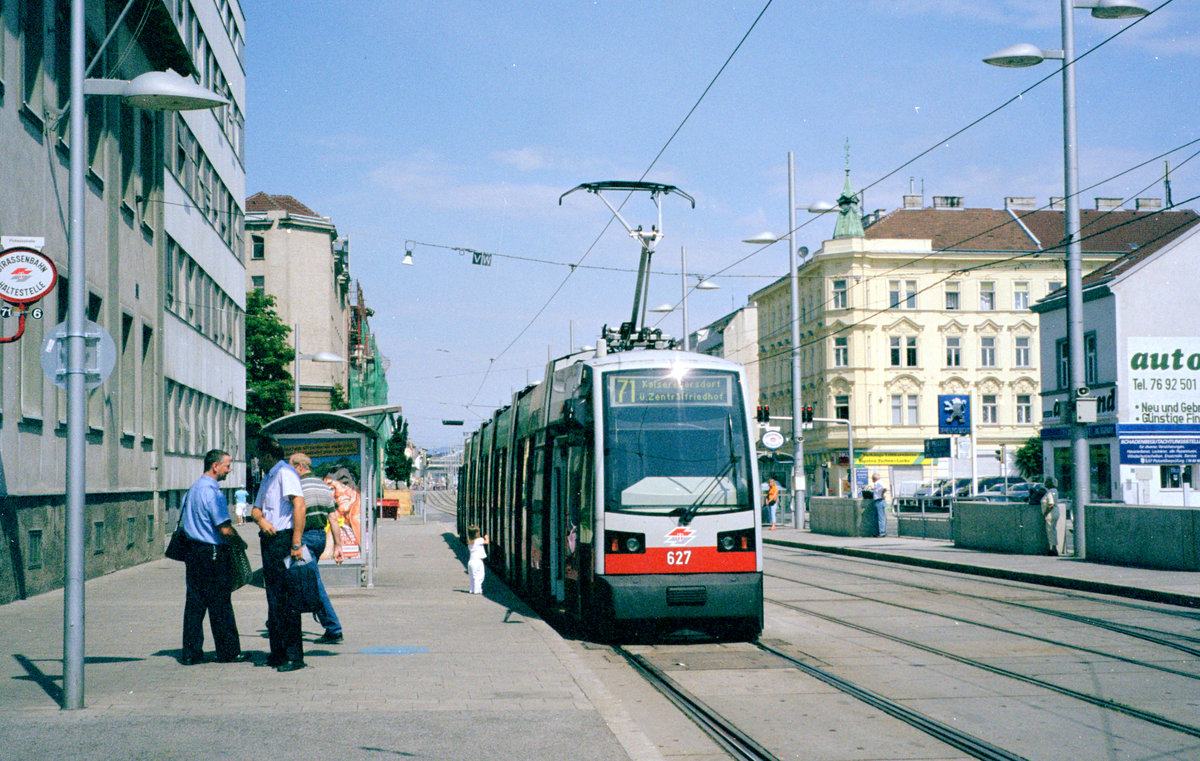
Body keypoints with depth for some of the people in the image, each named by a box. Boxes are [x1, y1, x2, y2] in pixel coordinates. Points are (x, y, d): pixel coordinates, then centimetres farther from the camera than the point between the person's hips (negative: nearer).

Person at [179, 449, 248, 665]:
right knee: (220, 605, 1)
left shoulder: (193, 489, 12)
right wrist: (240, 543, -3)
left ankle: (191, 653, 10)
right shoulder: (213, 492, -17)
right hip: (213, 554, -9)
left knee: (194, 603, 9)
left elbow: (184, 522, 19)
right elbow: (225, 529, -21)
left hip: (193, 549, 9)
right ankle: (228, 651, 9)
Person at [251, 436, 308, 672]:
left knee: (288, 598, -9)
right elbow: (256, 508, 22)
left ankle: (294, 655, -7)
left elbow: (299, 505, -18)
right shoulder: (268, 478, 21)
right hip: (269, 540, 9)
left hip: (283, 539, -9)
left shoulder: (285, 473, -8)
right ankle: (277, 652, 16)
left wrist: (296, 543, -23)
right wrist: (261, 519, -4)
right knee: (273, 598, 11)